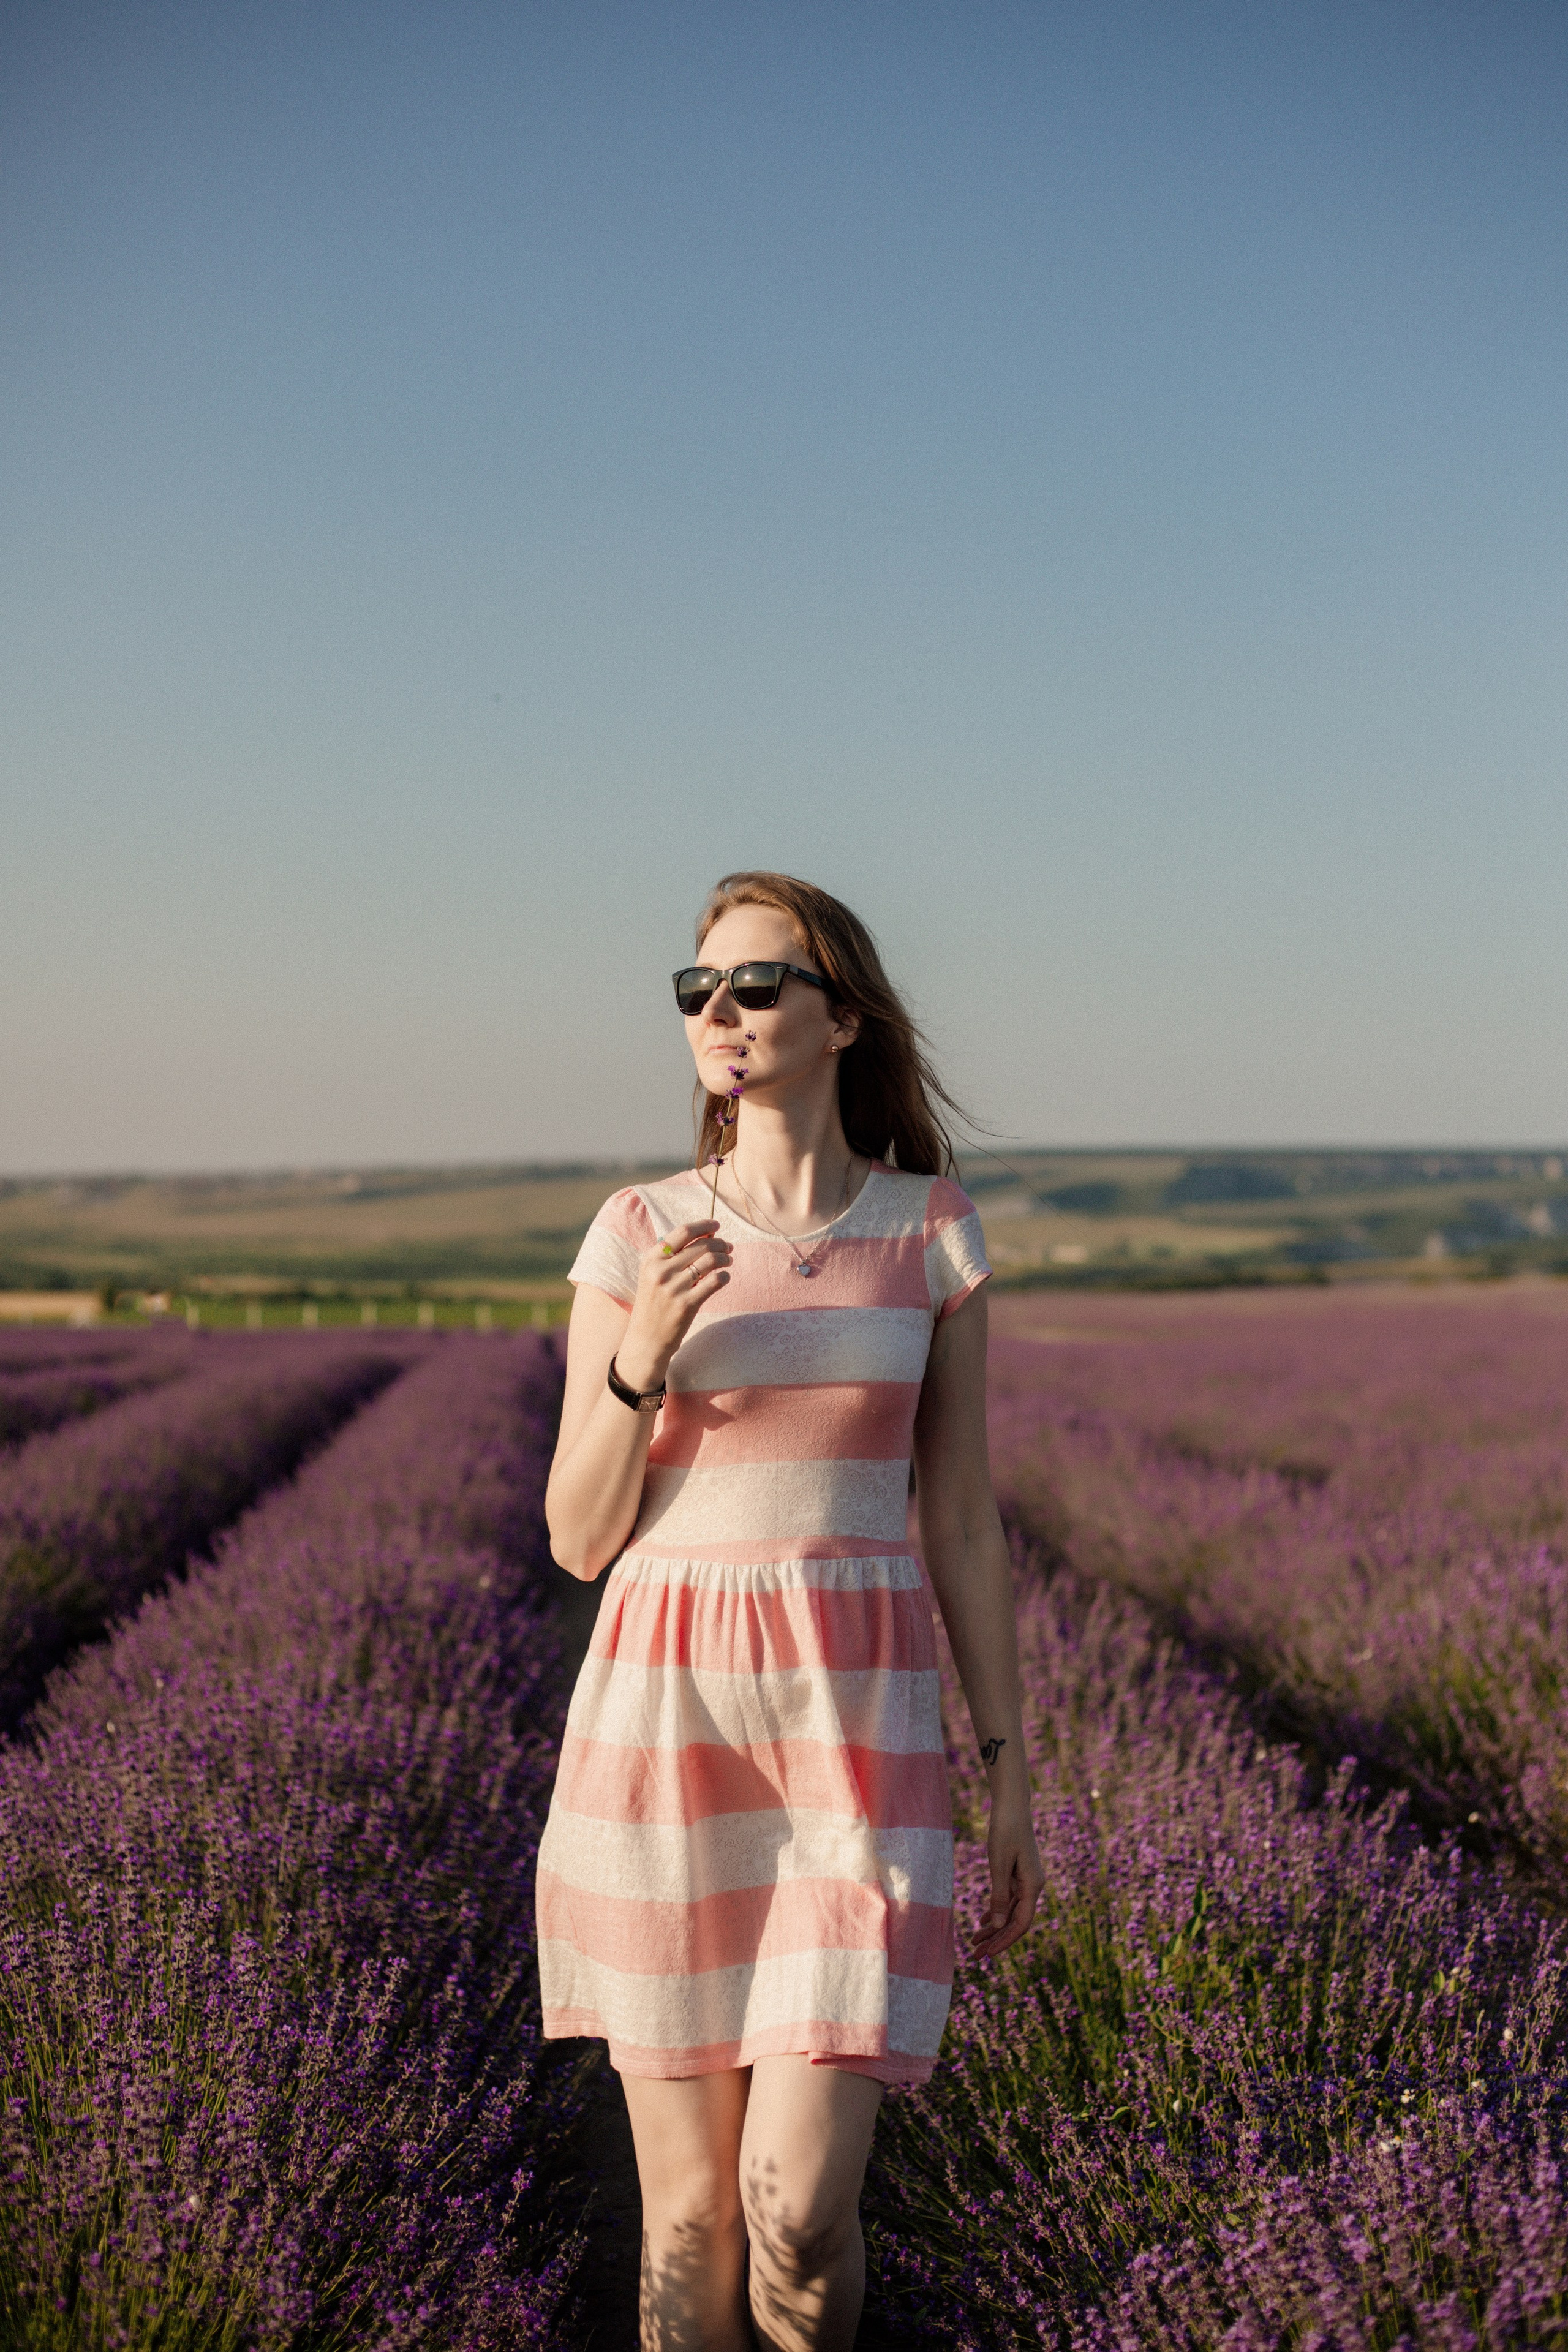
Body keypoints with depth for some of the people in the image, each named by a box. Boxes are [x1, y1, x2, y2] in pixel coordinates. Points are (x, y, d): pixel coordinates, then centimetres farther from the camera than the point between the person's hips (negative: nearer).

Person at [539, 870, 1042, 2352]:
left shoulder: (933, 1232, 5)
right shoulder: (635, 1236, 3)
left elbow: (963, 1523, 7)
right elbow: (581, 1539, 2)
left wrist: (1010, 1778, 5)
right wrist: (642, 1360, -16)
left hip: (857, 1732, 0)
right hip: (666, 1726, 0)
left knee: (799, 2208, -7)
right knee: (688, 2199, 6)